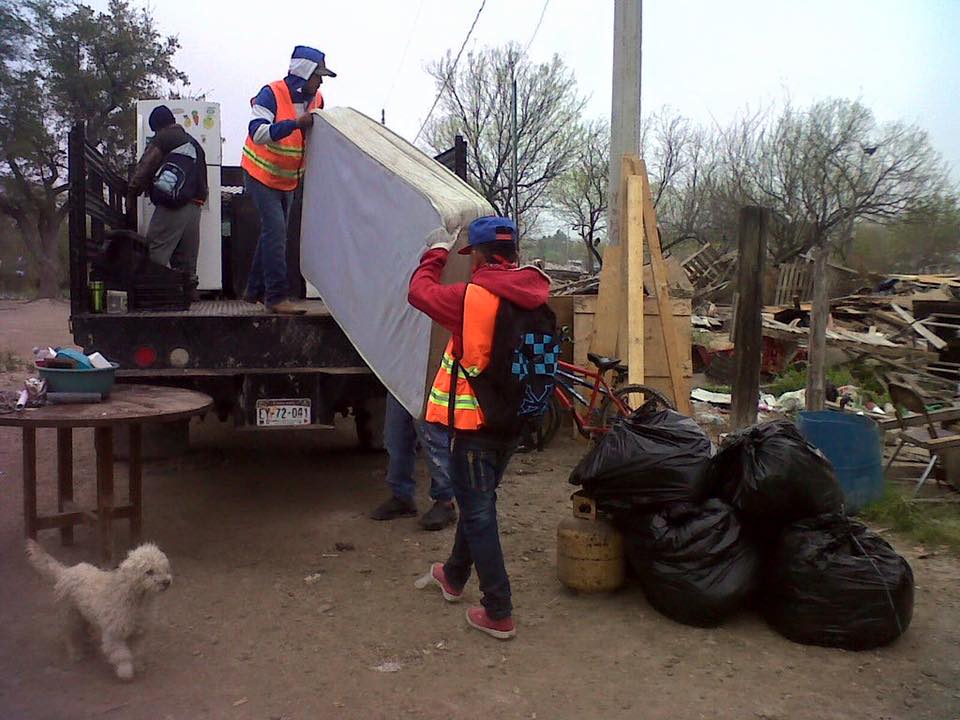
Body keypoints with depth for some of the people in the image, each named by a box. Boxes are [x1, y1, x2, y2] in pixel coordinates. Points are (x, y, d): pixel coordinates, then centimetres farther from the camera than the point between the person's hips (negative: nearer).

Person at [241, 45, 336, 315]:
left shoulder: (316, 99, -2)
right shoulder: (272, 94, -22)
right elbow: (257, 132, -34)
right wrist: (295, 123, -41)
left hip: (288, 179, 8)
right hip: (261, 174, -8)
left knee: (274, 232, 13)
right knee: (275, 231, -17)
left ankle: (255, 290, 25)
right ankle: (277, 296, -16)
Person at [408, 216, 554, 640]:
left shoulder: (472, 297, -20)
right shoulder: (536, 301, -2)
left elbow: (420, 292, -5)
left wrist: (436, 252, 11)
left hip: (473, 423, -7)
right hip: (512, 423, 7)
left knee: (478, 513, 3)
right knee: (478, 502, 23)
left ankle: (498, 614, 8)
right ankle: (454, 576, 43)